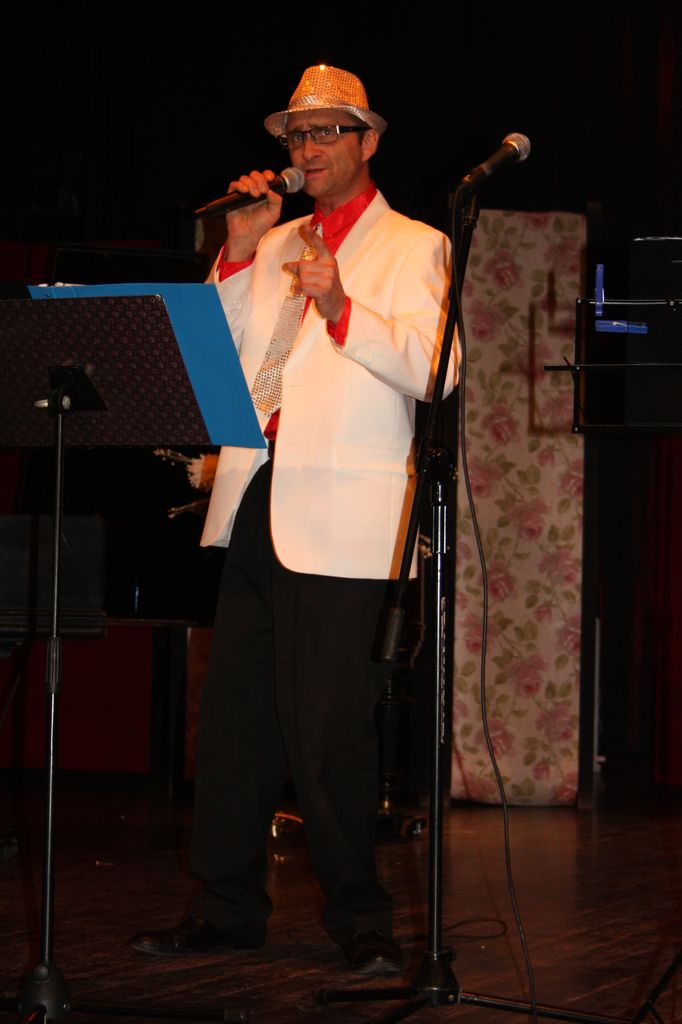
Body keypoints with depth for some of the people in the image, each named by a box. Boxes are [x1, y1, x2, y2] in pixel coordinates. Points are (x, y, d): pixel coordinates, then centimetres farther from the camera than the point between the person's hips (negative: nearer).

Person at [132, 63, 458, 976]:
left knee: (332, 729, -7)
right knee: (233, 719, 6)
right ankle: (228, 907, 14)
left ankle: (359, 918, 4)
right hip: (256, 503, 6)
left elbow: (434, 370, -9)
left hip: (342, 521, -6)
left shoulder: (413, 248, 4)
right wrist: (240, 252, 3)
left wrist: (341, 308, -22)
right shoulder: (272, 245, 21)